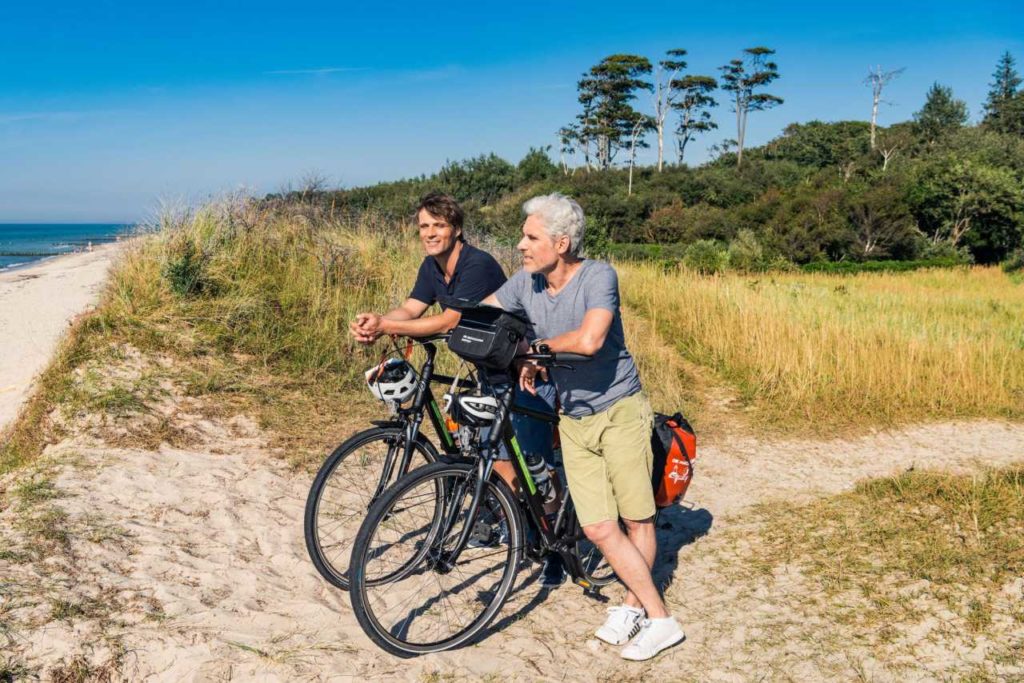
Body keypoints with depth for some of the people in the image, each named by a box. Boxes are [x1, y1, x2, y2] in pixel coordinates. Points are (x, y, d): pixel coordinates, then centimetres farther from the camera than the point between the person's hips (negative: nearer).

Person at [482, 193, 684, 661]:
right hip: (573, 420, 5)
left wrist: (537, 347, -17)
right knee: (598, 528, 0)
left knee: (636, 519, 3)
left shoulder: (598, 276, -18)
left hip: (619, 411, -5)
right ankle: (655, 614, 13)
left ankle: (635, 605, 21)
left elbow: (588, 340, -34)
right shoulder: (526, 283, -2)